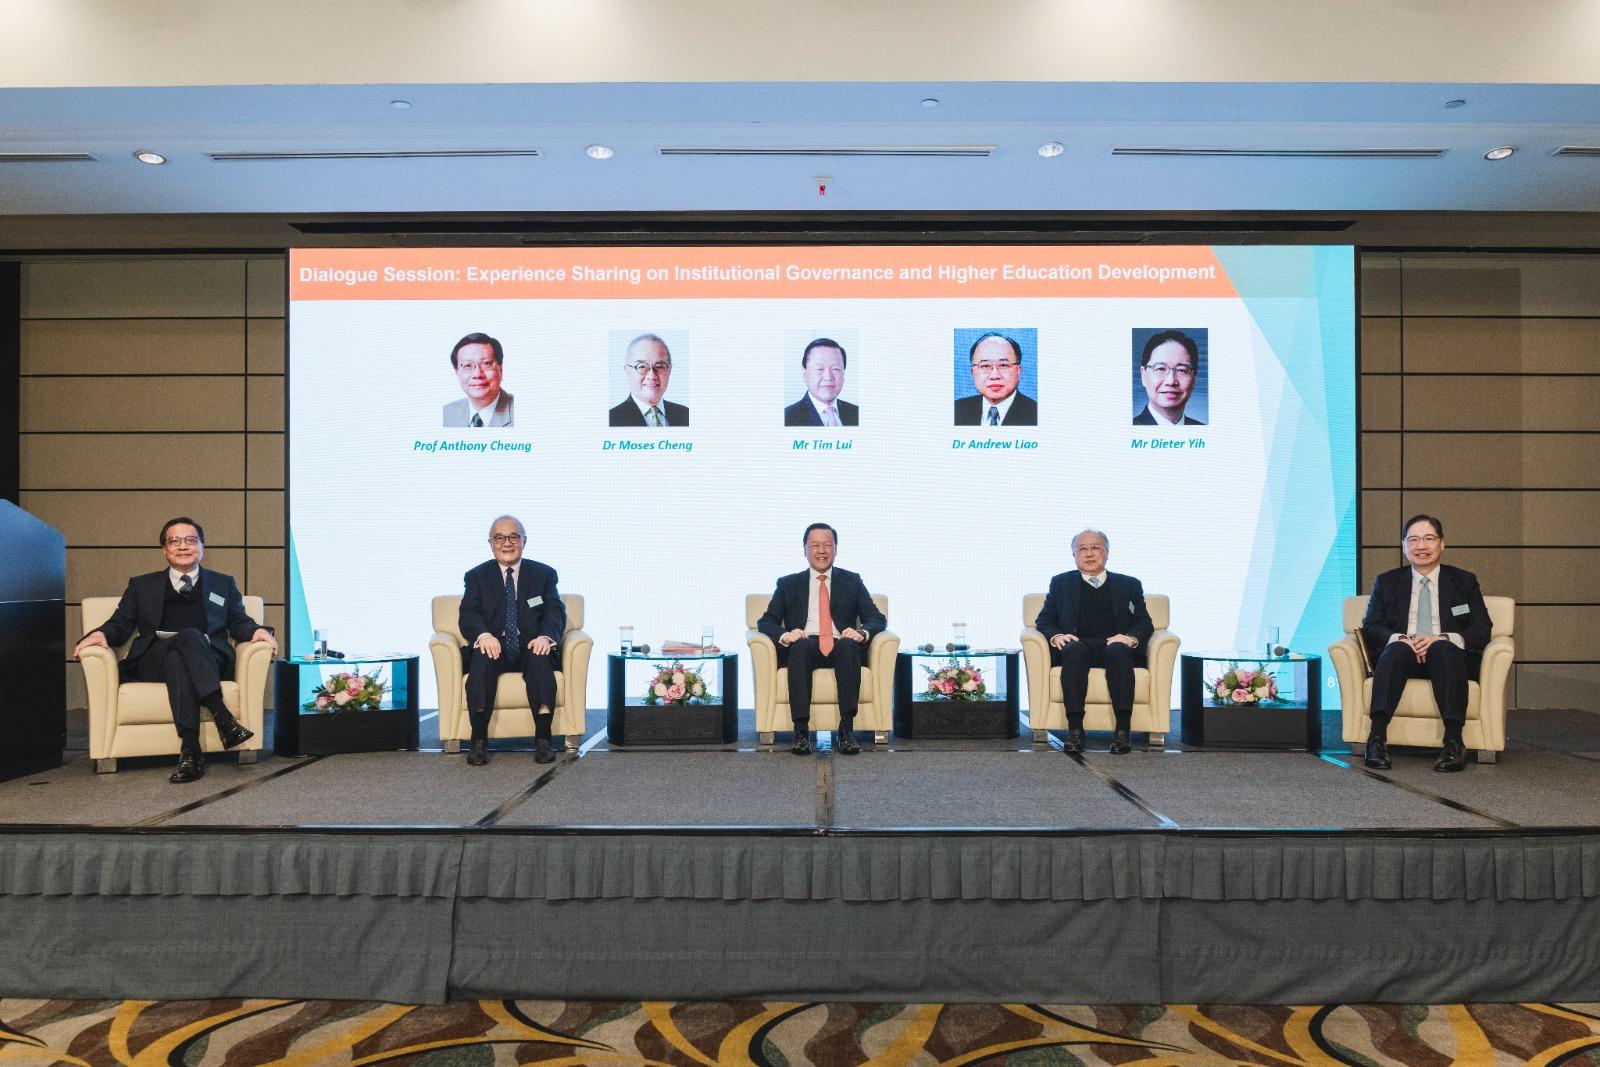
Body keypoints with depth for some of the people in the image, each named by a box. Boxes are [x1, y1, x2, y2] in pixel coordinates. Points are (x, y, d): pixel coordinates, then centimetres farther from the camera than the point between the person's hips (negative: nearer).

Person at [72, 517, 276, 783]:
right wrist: (101, 634, -6)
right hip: (154, 660, 0)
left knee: (189, 635, -37)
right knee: (187, 636, -37)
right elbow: (120, 625, 18)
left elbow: (238, 623, 17)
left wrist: (257, 630, -6)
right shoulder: (141, 586, 27)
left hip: (210, 660, 0)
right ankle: (223, 718, -50)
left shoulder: (223, 584, 26)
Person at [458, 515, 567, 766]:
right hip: (494, 647, 0)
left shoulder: (544, 574, 12)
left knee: (541, 657, -33)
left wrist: (546, 636, -25)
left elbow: (556, 612, -2)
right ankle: (479, 740, -34)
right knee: (481, 657, -32)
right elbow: (468, 615, -3)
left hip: (530, 648, 0)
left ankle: (543, 739, -37)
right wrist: (483, 635, -27)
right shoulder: (476, 576, 12)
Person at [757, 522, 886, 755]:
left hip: (841, 647, 0)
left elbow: (877, 619, 10)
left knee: (849, 644, -35)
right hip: (802, 648, 0)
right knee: (800, 644, -36)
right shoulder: (788, 584, 19)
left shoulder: (852, 581, 20)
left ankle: (846, 729, -37)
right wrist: (784, 635, -16)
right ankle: (801, 731, -38)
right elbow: (766, 622, 9)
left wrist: (862, 632, -15)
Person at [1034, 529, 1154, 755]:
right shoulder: (1061, 583, 24)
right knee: (1075, 650, -36)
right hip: (1078, 645, 0)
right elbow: (1044, 620, 15)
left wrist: (1131, 638, -10)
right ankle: (1074, 728, -40)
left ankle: (1122, 730, -40)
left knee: (1118, 650, -36)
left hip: (1116, 646, 0)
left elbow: (1145, 623, 13)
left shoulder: (1129, 585, 24)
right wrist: (1055, 636, -8)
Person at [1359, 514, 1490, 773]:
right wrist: (1401, 639, -15)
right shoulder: (1387, 582, 19)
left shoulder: (1464, 581, 18)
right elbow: (1370, 627, 7)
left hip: (1448, 657, 0)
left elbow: (1481, 631, 5)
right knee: (1397, 648, -35)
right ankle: (1377, 738, -45)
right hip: (1401, 655, 0)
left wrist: (1442, 638, -15)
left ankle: (1454, 741, -41)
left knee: (1443, 648, -35)